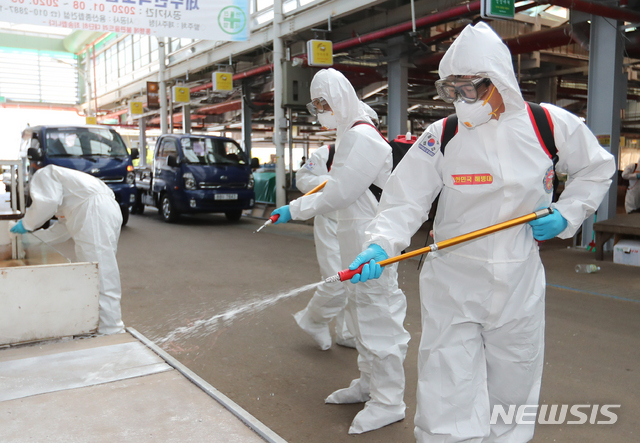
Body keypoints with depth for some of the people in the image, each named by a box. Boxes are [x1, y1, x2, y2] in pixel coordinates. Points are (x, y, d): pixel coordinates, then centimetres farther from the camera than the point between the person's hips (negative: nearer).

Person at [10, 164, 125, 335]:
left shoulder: (42, 175, 11)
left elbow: (46, 202, -9)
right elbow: (64, 226, 35)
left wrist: (27, 224, 6)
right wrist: (34, 238, 38)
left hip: (94, 213, -10)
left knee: (99, 269, -12)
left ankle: (110, 328, -13)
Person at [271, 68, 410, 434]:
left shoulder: (362, 138, -18)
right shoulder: (349, 135, 16)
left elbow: (338, 194, -21)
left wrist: (295, 210, -13)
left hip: (371, 241, -11)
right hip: (355, 239, 11)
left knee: (378, 315, -4)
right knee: (361, 311, 19)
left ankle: (388, 402, 8)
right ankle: (369, 383, 34)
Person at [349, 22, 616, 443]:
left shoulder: (551, 124, -2)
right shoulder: (441, 136, -5)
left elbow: (597, 168, 15)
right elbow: (405, 201, -9)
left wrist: (566, 215, 1)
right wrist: (380, 245, -26)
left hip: (519, 286, 2)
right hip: (453, 287, -1)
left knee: (513, 393, 15)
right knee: (449, 406, -1)